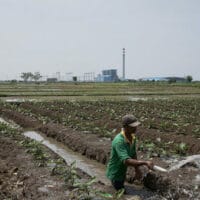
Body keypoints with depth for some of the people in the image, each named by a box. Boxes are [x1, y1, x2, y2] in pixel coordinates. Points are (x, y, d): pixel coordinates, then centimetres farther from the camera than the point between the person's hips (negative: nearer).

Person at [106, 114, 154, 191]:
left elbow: (133, 154, 5)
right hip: (115, 173, -8)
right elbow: (126, 161, -44)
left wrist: (137, 169, -4)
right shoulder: (119, 141, -35)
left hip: (123, 171, 8)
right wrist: (145, 163, -47)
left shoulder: (132, 137, -8)